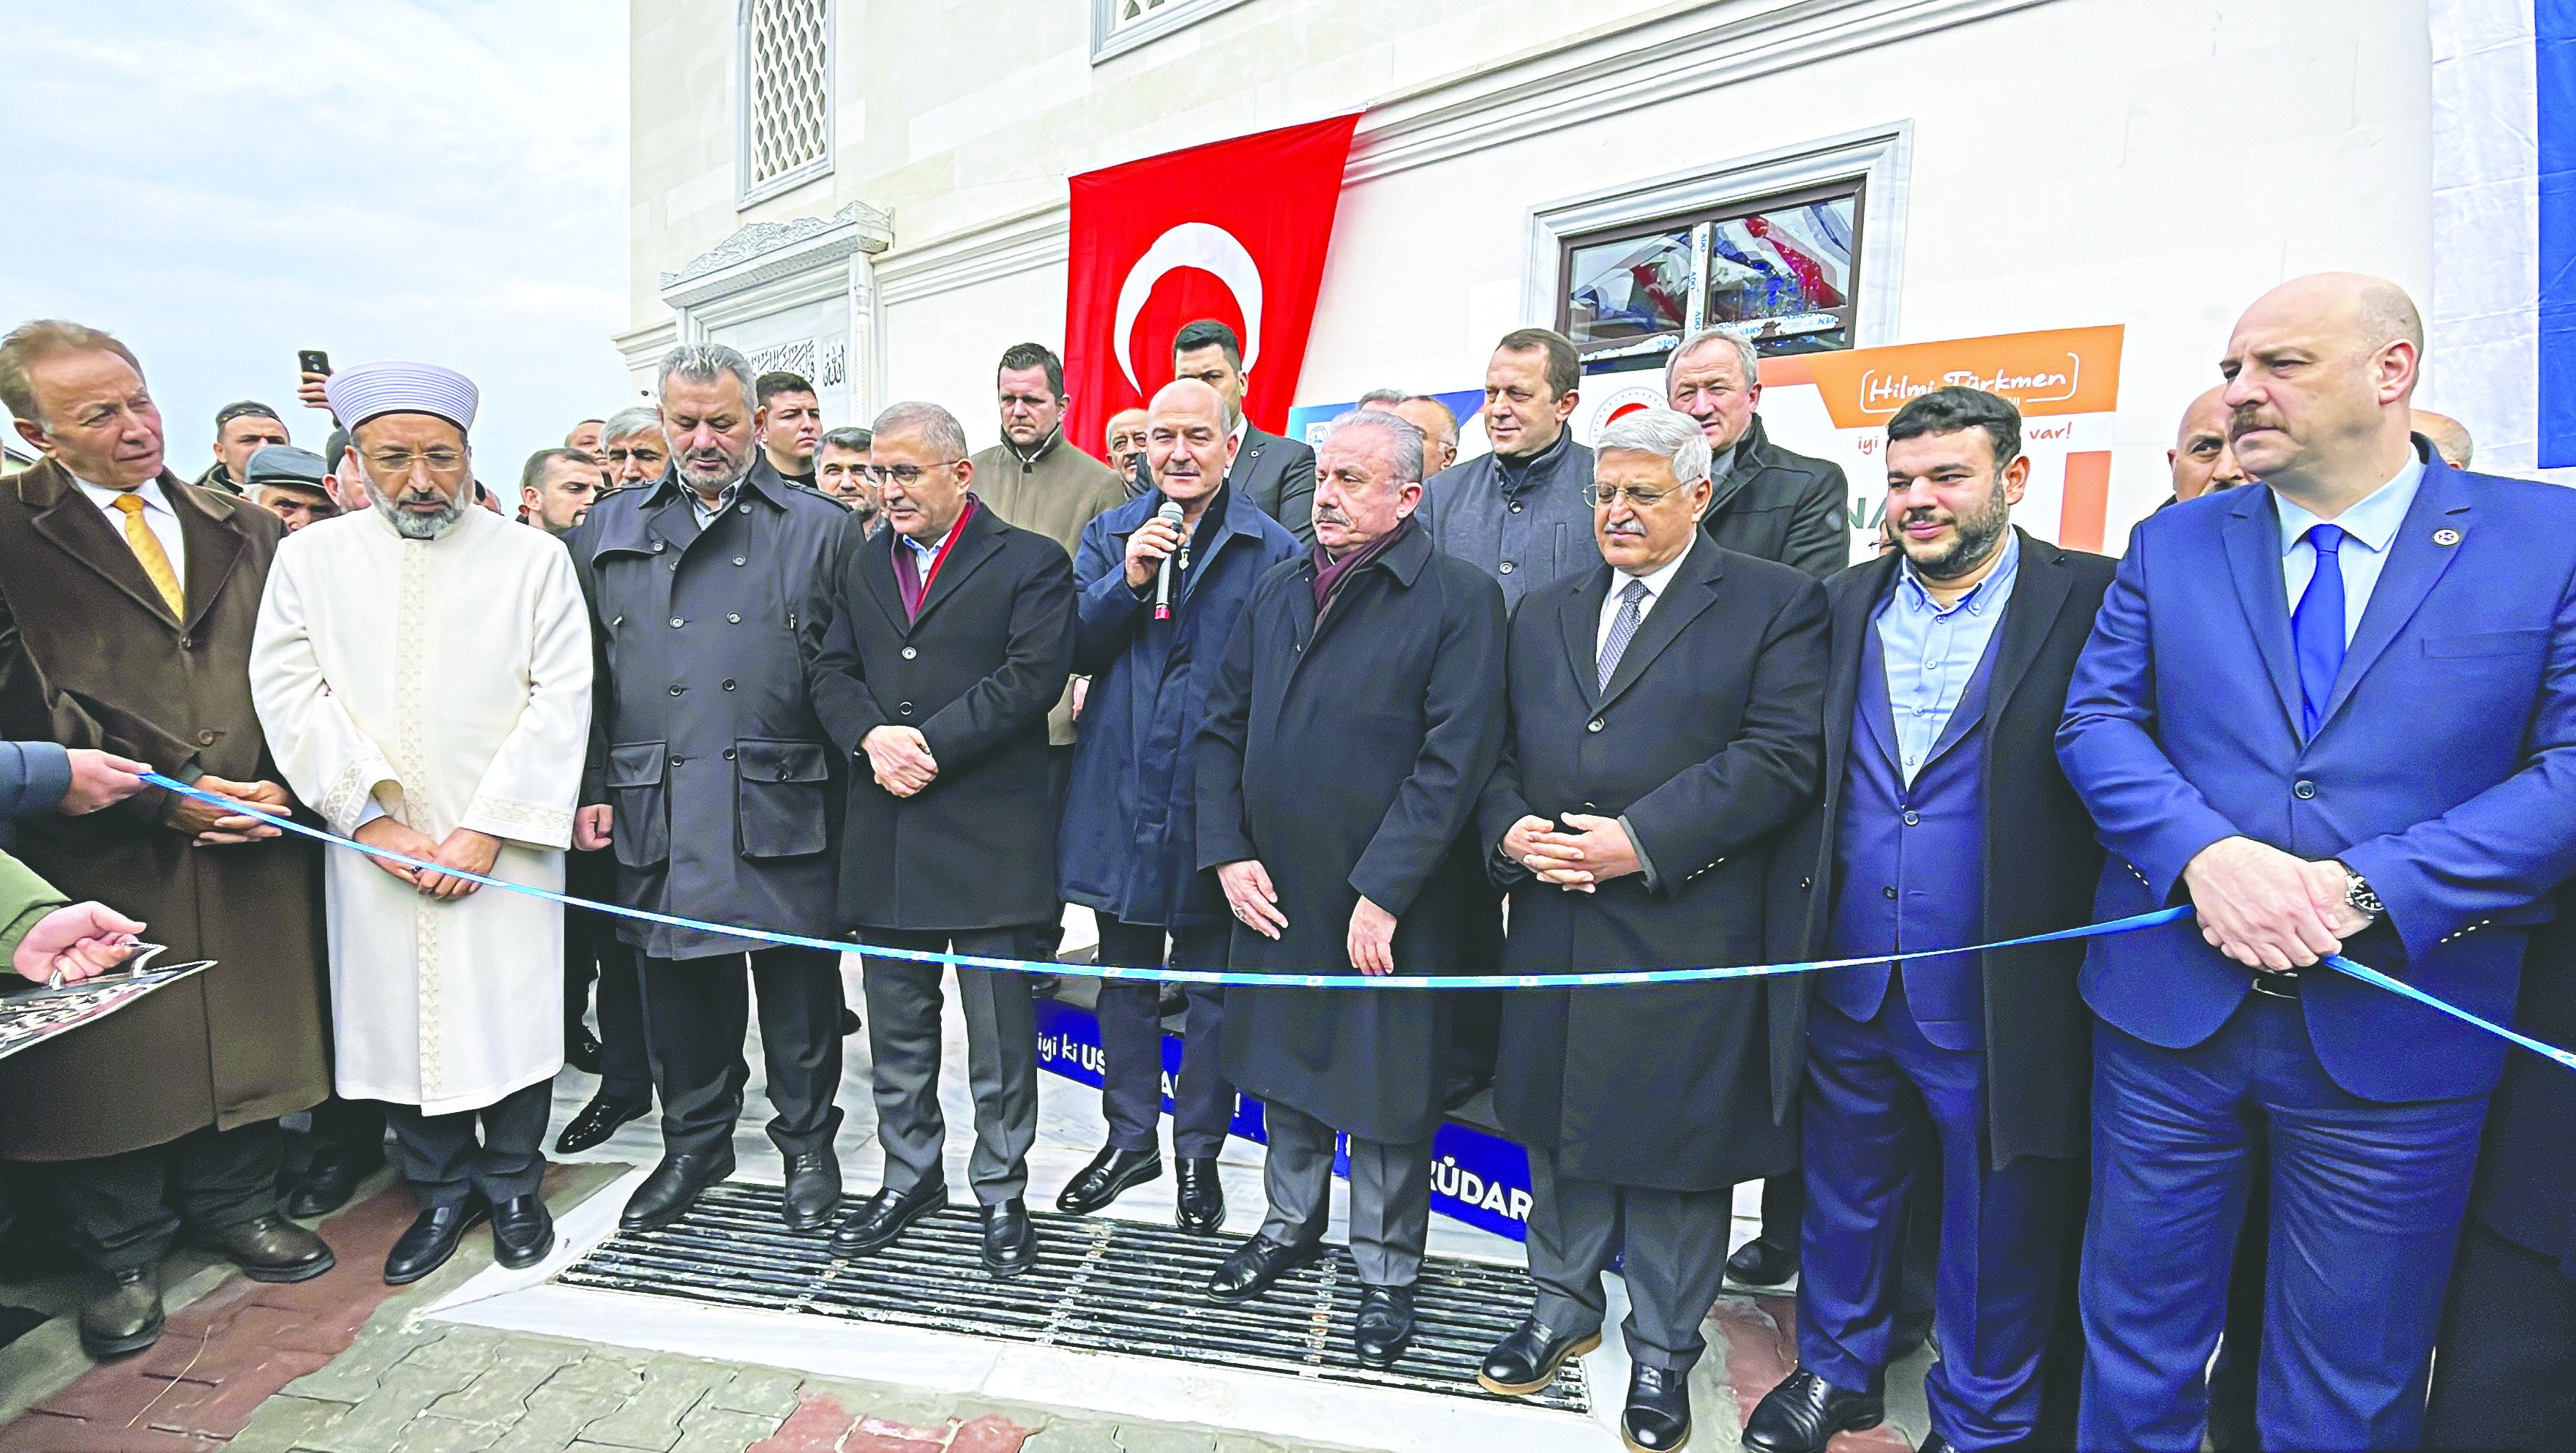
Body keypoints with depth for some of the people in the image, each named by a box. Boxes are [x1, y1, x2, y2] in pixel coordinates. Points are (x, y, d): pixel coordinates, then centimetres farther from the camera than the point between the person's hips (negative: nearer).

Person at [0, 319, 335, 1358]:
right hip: (102, 853, -3)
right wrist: (158, 801, -14)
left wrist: (281, 783, -5)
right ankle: (124, 1260, 26)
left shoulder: (245, 531, 10)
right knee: (109, 1059, 7)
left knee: (248, 1036, 12)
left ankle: (234, 1208, 32)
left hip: (251, 845, 3)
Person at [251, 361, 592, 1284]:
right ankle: (443, 1190, 28)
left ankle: (512, 1186, 25)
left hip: (504, 844, -2)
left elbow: (561, 698, -6)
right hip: (375, 849, 2)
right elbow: (290, 693, 1)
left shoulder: (533, 559, 0)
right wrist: (372, 816, -9)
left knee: (512, 1018, 5)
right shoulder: (311, 558, 6)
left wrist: (488, 828, -11)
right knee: (397, 1018, 9)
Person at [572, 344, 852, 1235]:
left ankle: (807, 1144, 25)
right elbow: (587, 674, 12)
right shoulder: (609, 529, 13)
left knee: (798, 980, 6)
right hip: (657, 810, 3)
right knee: (676, 979, 13)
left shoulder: (818, 528, 4)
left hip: (783, 804, -2)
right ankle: (694, 1143, 33)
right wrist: (590, 786, 4)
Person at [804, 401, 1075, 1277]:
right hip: (884, 835, 5)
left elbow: (1034, 673, -13)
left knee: (1000, 1030, 5)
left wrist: (929, 743, -16)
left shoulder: (1031, 562, -1)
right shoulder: (855, 563, 15)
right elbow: (827, 665, 7)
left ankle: (1001, 1191, 22)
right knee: (896, 1023, 16)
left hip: (991, 833, -5)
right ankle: (911, 1175, 34)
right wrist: (871, 736, -13)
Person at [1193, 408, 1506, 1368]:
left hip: (1386, 904, -5)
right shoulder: (1277, 593, 9)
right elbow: (1220, 730, 9)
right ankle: (1292, 1224, 44)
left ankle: (1386, 1272, 32)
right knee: (1282, 1067, 21)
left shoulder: (1460, 599, -10)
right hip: (1273, 890, 6)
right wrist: (1227, 854, -2)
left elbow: (1454, 760, -17)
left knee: (1385, 1089, 9)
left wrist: (1382, 892, -19)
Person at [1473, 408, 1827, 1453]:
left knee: (1676, 1145, 8)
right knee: (1558, 1126, 16)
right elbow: (1498, 749, 13)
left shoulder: (1774, 604, -1)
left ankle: (1662, 1351, 29)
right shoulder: (1541, 613, 15)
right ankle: (1564, 1303, 39)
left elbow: (1783, 753, -11)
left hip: (1690, 934, -4)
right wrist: (1509, 829, -8)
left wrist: (1643, 840, -18)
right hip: (1554, 925, 5)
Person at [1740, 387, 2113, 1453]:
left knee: (1996, 1229, 15)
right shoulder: (1845, 602, 6)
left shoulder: (2091, 602, -6)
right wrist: (1792, 923, 2)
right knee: (1846, 1200, 20)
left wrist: (2101, 955, -14)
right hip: (1848, 987, 4)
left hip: (1996, 1001, -3)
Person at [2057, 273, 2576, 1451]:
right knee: (2136, 1352, 16)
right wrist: (2203, 853, -18)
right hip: (2168, 1005, 1)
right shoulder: (2170, 545, 5)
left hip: (2397, 1036, -1)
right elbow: (2096, 721, 0)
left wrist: (2368, 889, -19)